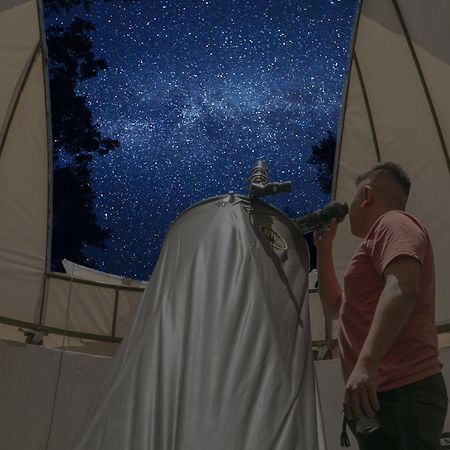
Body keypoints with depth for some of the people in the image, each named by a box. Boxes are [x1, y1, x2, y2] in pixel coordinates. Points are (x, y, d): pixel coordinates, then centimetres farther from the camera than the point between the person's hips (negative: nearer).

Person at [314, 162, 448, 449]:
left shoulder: (394, 223, -4)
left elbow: (402, 289, -24)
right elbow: (335, 308, 33)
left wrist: (366, 363, -33)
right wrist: (324, 246, 29)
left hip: (401, 394, -10)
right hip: (379, 395, 10)